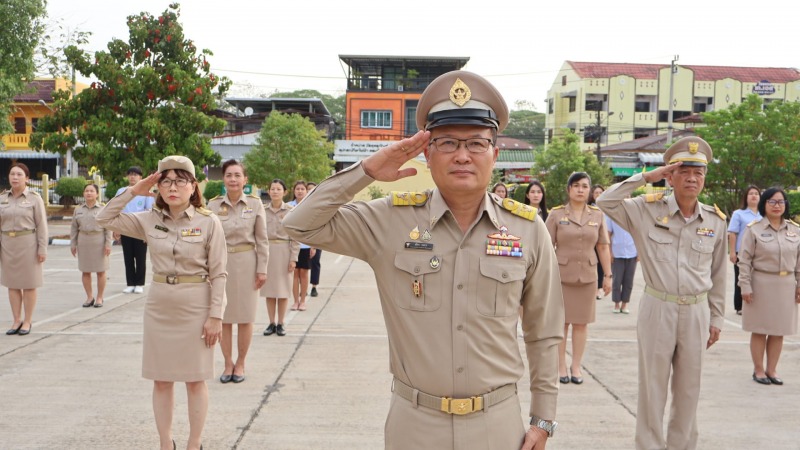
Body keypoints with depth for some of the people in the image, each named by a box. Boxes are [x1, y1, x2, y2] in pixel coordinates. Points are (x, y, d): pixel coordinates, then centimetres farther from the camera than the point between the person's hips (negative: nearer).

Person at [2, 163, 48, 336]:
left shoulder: (34, 198, -5)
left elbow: (41, 225, -6)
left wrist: (42, 249, -10)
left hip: (28, 244, -4)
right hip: (8, 245, 4)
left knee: (28, 283, 3)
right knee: (12, 283, 8)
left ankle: (27, 321, 11)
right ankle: (17, 320, 16)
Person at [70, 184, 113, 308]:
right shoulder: (78, 210, 9)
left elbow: (108, 228, -3)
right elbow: (74, 228, 11)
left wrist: (108, 244, -9)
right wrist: (73, 244, 6)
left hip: (99, 242, -3)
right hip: (84, 242, 3)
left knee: (100, 271, 3)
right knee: (85, 271, 6)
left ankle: (99, 298, 12)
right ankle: (89, 297, 16)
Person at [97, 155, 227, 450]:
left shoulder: (209, 223, -9)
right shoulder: (149, 220, 1)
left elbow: (218, 274, -8)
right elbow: (104, 219, 3)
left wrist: (215, 315, -11)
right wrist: (133, 191, -4)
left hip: (195, 308, -4)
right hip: (158, 306, 4)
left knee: (195, 380, 6)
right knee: (161, 380, 10)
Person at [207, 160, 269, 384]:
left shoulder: (255, 203, -2)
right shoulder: (213, 205, 0)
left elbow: (262, 239, 0)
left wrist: (262, 269, -4)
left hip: (246, 263, -1)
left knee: (245, 317, 6)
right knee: (223, 317, 6)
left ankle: (240, 364, 20)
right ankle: (228, 363, 20)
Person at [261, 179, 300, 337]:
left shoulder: (290, 211, -2)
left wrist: (293, 258, -8)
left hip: (284, 252, -2)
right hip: (266, 252, 2)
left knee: (283, 290, 4)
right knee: (269, 290, 7)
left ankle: (280, 324, 14)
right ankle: (271, 323, 16)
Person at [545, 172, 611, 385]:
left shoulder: (597, 215, 5)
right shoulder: (556, 214, -2)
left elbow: (603, 247, 7)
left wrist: (608, 275, 5)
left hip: (588, 276, 2)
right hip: (561, 275, -2)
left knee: (582, 322, 7)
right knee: (561, 322, 4)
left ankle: (576, 366, 17)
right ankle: (561, 366, 13)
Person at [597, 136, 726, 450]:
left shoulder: (715, 221, 3)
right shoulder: (648, 210, -4)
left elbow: (718, 275, 9)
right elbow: (605, 202, -14)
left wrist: (716, 319, 12)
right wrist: (645, 177, -13)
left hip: (697, 312, 3)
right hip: (657, 309, -2)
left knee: (689, 388, 14)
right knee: (652, 386, 7)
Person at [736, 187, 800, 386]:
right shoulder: (753, 229, -6)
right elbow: (745, 260, -7)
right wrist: (745, 286, -11)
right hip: (761, 284, -4)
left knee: (778, 330, 9)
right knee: (760, 330, 5)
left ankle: (771, 369, 21)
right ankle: (758, 370, 17)